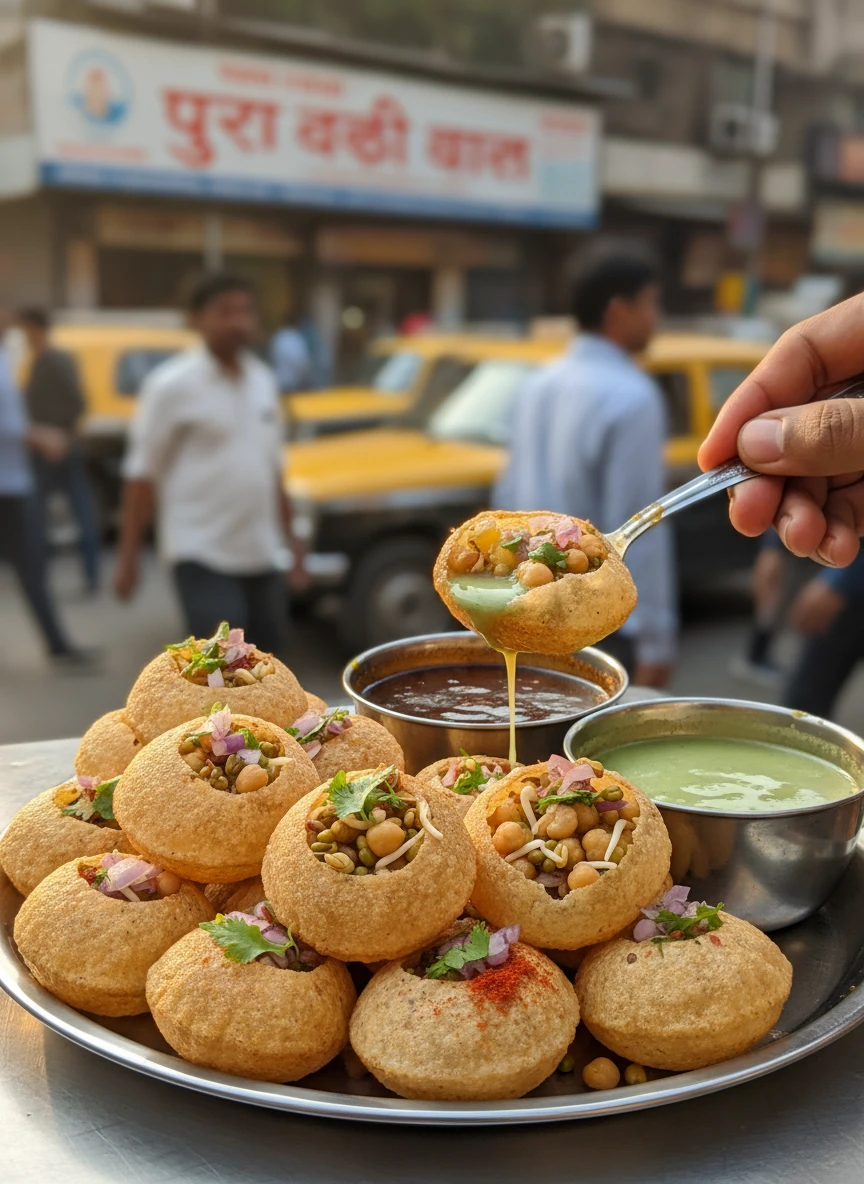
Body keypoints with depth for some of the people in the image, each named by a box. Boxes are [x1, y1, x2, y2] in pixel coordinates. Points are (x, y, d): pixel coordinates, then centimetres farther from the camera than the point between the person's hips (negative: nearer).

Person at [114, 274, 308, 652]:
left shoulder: (263, 379, 9)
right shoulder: (172, 385, -10)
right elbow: (142, 472, -9)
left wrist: (288, 535, 16)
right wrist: (128, 556, -12)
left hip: (261, 552, 7)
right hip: (201, 552, -7)